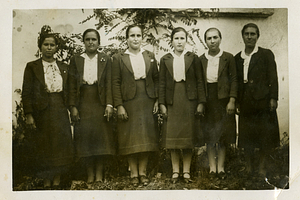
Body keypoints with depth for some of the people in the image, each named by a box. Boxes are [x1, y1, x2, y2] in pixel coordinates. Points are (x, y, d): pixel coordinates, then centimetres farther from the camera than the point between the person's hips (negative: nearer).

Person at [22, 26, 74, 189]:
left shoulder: (63, 67, 11)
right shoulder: (32, 67, 0)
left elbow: (68, 91, 11)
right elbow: (26, 93, -4)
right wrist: (29, 115, -11)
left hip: (60, 111, 3)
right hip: (42, 112, -3)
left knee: (60, 145, 4)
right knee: (44, 147, 2)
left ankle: (57, 182, 15)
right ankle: (46, 183, 13)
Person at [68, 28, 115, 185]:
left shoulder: (105, 60, 8)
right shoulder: (76, 60, 9)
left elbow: (109, 84, 1)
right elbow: (72, 85, 5)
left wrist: (109, 104, -9)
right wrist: (73, 106, -4)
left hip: (100, 103, 0)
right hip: (83, 103, 1)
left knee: (102, 136, -1)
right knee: (85, 137, -1)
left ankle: (99, 173, 7)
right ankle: (90, 174, 7)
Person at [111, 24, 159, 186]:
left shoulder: (150, 56, 11)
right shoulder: (118, 58, 2)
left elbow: (156, 79, 10)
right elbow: (115, 83, -2)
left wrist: (157, 100, 1)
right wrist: (119, 105, -9)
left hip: (147, 102, 2)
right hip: (128, 102, -2)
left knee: (146, 137, 4)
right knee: (130, 138, 1)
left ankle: (143, 171, 15)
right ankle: (133, 173, 12)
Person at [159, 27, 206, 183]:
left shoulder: (193, 58, 5)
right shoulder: (165, 59, 7)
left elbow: (199, 81, 3)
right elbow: (162, 83, 6)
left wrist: (201, 103, -4)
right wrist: (162, 104, -2)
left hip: (189, 100, -1)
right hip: (172, 101, 1)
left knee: (188, 136, 2)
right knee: (172, 136, 1)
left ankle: (186, 171, 10)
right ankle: (175, 171, 10)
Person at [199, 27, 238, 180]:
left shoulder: (228, 58, 0)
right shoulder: (201, 60, 6)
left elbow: (234, 80, -2)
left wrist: (232, 100, -10)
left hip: (223, 99, -2)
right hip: (207, 100, 2)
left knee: (223, 134, 3)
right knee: (209, 135, 4)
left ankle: (220, 167, 12)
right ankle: (212, 168, 12)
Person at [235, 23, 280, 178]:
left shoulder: (266, 54, 1)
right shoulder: (237, 58, 11)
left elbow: (273, 78, -3)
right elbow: (236, 81, 12)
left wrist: (273, 98, -10)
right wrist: (236, 100, 6)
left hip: (262, 100, -3)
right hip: (245, 101, 3)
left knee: (264, 135, 1)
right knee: (246, 135, 6)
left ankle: (262, 167, 13)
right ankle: (249, 167, 16)